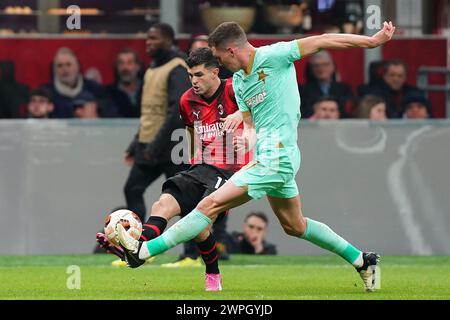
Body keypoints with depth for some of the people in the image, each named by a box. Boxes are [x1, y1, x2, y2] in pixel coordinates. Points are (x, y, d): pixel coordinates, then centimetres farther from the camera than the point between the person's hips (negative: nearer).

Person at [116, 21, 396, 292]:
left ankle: (143, 251, -9)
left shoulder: (273, 56, -12)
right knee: (295, 226, 20)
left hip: (276, 156, -10)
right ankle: (362, 261, 29)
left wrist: (373, 40, -6)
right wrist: (248, 140, -7)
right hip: (268, 157, 10)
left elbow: (321, 41, -8)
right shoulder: (238, 82, 14)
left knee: (211, 205, -10)